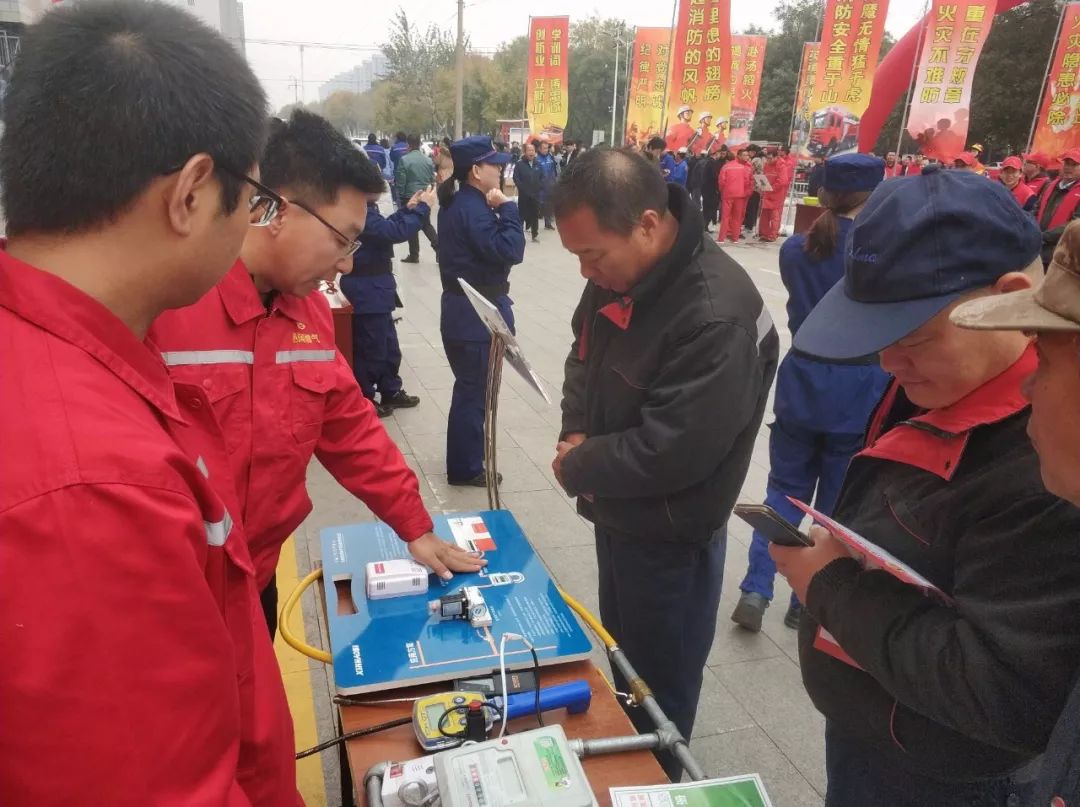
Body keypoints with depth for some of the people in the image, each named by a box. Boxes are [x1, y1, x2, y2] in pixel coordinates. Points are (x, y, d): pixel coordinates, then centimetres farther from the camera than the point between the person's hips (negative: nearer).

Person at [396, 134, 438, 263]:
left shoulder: (404, 159, -11)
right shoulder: (428, 160, 4)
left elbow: (401, 182, -11)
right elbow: (432, 180, 8)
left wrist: (400, 199, -4)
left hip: (410, 197, -5)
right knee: (426, 224, 16)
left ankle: (414, 255, 9)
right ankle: (439, 249, 3)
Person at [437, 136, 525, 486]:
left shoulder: (457, 202, 12)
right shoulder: (472, 208, -20)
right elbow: (510, 252, -26)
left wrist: (496, 209, 0)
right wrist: (506, 207, -18)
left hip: (463, 308, 10)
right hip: (477, 313, -10)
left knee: (469, 387, 20)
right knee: (475, 391, 1)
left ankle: (465, 459, 34)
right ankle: (466, 468, 14)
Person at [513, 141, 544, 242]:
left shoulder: (538, 164, 10)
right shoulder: (519, 164, -5)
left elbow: (542, 177, 15)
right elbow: (516, 178, -9)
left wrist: (538, 186, -2)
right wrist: (524, 189, -13)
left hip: (536, 194, 4)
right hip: (523, 194, -4)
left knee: (535, 215, 8)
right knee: (522, 215, -2)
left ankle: (535, 234, 17)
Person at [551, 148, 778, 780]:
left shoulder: (717, 316, -31)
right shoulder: (616, 274, -4)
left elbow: (670, 451, -31)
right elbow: (585, 357, 10)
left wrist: (575, 467, -16)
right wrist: (577, 432, -8)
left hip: (669, 538, -8)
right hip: (618, 513, 9)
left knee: (660, 686, 15)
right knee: (623, 663, 28)